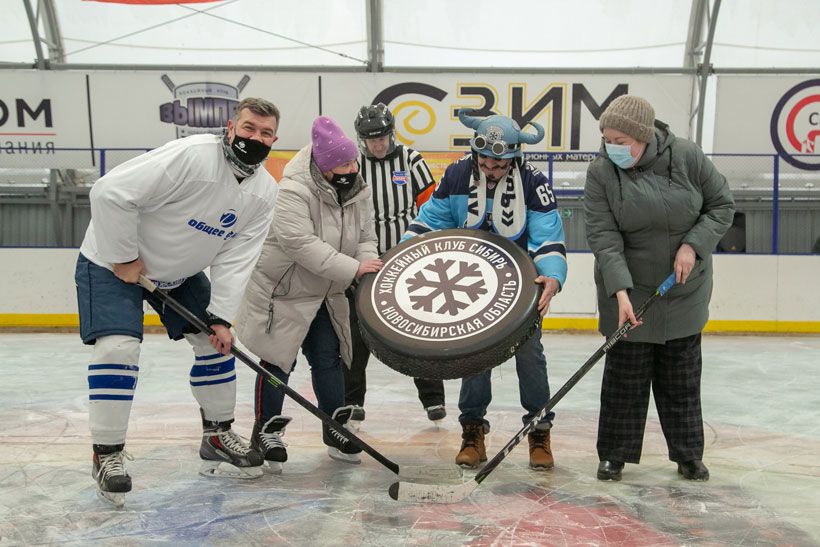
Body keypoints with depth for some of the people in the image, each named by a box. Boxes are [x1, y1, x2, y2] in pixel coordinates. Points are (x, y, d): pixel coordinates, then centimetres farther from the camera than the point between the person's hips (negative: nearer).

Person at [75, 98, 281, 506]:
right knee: (118, 347, -18)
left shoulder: (264, 192, -8)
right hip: (113, 260, -7)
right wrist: (124, 258, -24)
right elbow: (110, 193, -33)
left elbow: (235, 257, -9)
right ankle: (106, 456, -3)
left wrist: (222, 318, -17)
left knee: (216, 342, 5)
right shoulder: (191, 156, -32)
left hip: (180, 272, 7)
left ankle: (218, 437, 20)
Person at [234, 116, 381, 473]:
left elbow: (365, 238, 2)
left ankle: (335, 429, 22)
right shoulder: (294, 191, -27)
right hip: (280, 289, -7)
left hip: (323, 294, 7)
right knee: (279, 361, -2)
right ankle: (266, 433, 13)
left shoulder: (357, 191, -2)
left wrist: (370, 270, -19)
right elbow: (301, 244, -35)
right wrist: (353, 269, -36)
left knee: (329, 358, 9)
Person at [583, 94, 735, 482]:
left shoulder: (687, 157, -10)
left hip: (685, 291, 1)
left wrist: (693, 244, -15)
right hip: (629, 293, -1)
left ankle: (688, 454, 26)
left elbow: (722, 205, 0)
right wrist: (620, 290, -29)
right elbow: (603, 237, -18)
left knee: (682, 375, 12)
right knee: (625, 376, 4)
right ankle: (614, 455, 18)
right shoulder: (600, 173, -12)